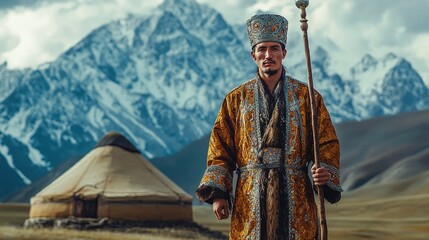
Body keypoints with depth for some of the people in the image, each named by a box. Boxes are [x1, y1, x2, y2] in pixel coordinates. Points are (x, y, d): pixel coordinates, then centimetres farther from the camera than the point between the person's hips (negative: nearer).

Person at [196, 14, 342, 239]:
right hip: (250, 200, 0)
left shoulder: (307, 96, 6)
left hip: (296, 199, 0)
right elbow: (220, 149, 7)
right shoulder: (236, 99, 8)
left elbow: (327, 142, 5)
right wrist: (218, 192, -4)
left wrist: (325, 172, -15)